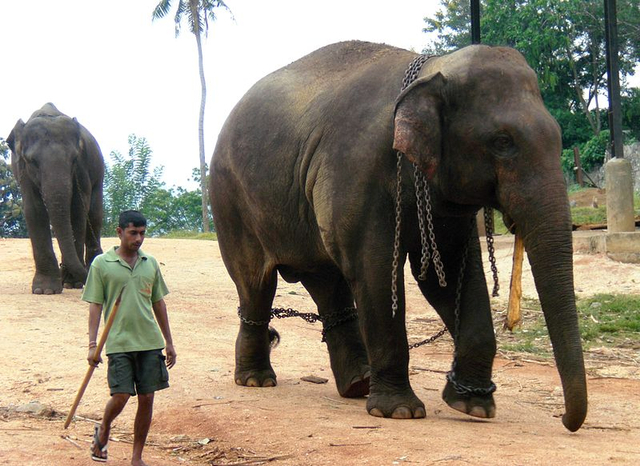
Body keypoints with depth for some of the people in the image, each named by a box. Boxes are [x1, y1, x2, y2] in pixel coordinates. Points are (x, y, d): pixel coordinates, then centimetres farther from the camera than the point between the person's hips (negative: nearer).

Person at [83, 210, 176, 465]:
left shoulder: (150, 263, 10)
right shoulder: (102, 264, -1)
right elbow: (95, 305, -1)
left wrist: (169, 342, 16)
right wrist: (92, 344, -8)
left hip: (150, 342, 4)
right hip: (119, 342, -4)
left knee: (146, 398, 3)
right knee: (121, 396, -11)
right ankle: (103, 431, 22)